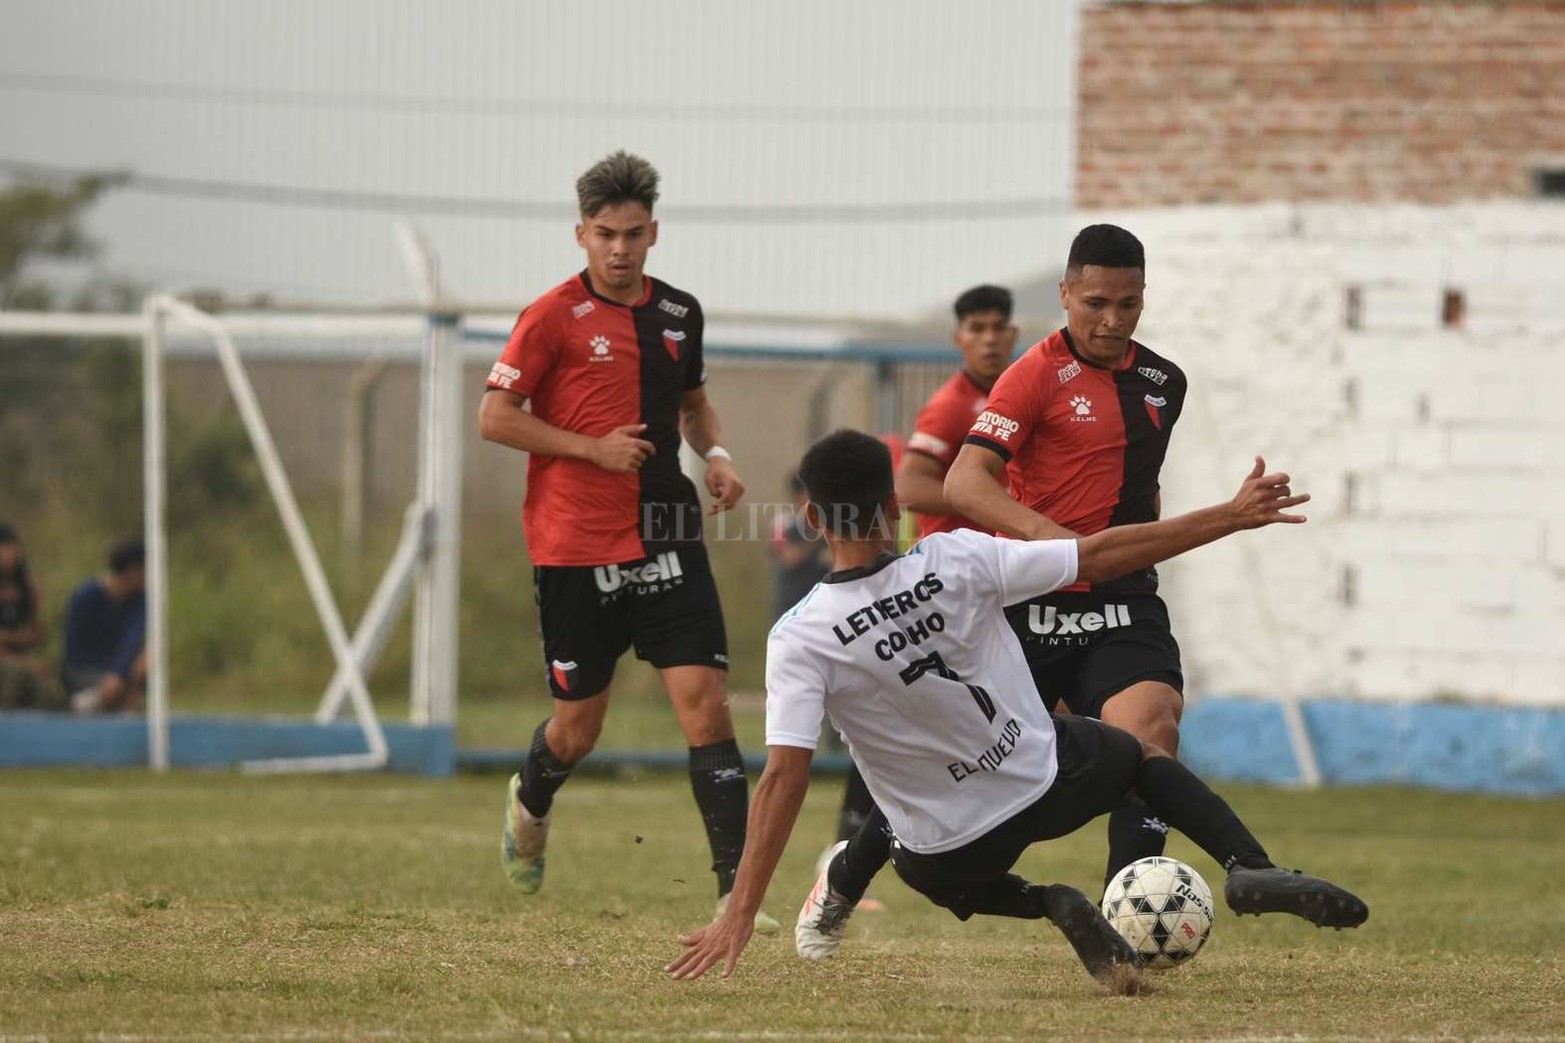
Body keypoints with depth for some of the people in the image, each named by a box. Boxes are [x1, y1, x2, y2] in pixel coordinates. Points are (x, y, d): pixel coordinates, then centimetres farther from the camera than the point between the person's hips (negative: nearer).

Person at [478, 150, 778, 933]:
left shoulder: (679, 313, 9)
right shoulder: (553, 318, -7)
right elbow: (494, 418, -8)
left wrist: (715, 453, 6)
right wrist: (594, 448, -15)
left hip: (667, 541, 3)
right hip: (576, 548, -3)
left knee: (705, 704, -11)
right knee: (577, 728, 7)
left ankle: (736, 890, -14)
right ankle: (531, 803, 43)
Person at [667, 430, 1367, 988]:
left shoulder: (798, 641, -22)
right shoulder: (957, 561, -18)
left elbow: (784, 777, -27)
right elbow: (1103, 555, -14)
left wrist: (740, 916, -26)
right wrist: (1232, 517, -5)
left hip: (950, 850, 0)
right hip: (1047, 780, 1)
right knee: (1144, 751, 32)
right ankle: (1250, 868, 6)